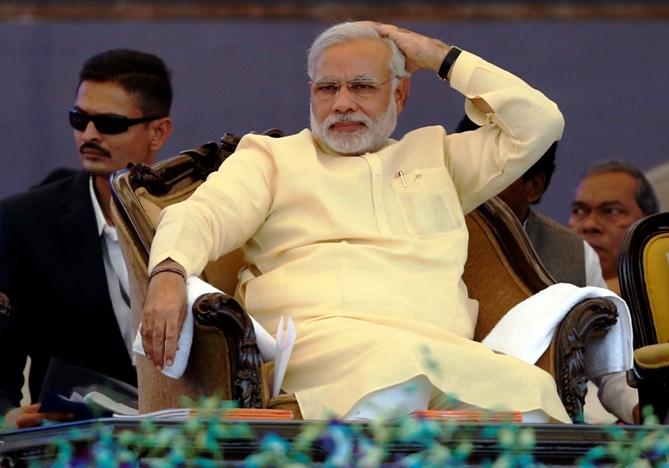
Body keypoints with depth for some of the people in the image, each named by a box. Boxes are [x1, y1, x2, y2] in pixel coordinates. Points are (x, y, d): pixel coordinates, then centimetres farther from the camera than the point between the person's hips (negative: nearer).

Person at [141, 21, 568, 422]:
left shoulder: (435, 155, 34)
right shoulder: (271, 156, 26)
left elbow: (540, 124, 28)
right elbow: (205, 214, 8)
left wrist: (443, 58, 28)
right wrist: (169, 273, -16)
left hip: (441, 346, 3)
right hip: (317, 333, -3)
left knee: (531, 391, -34)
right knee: (396, 366, -43)